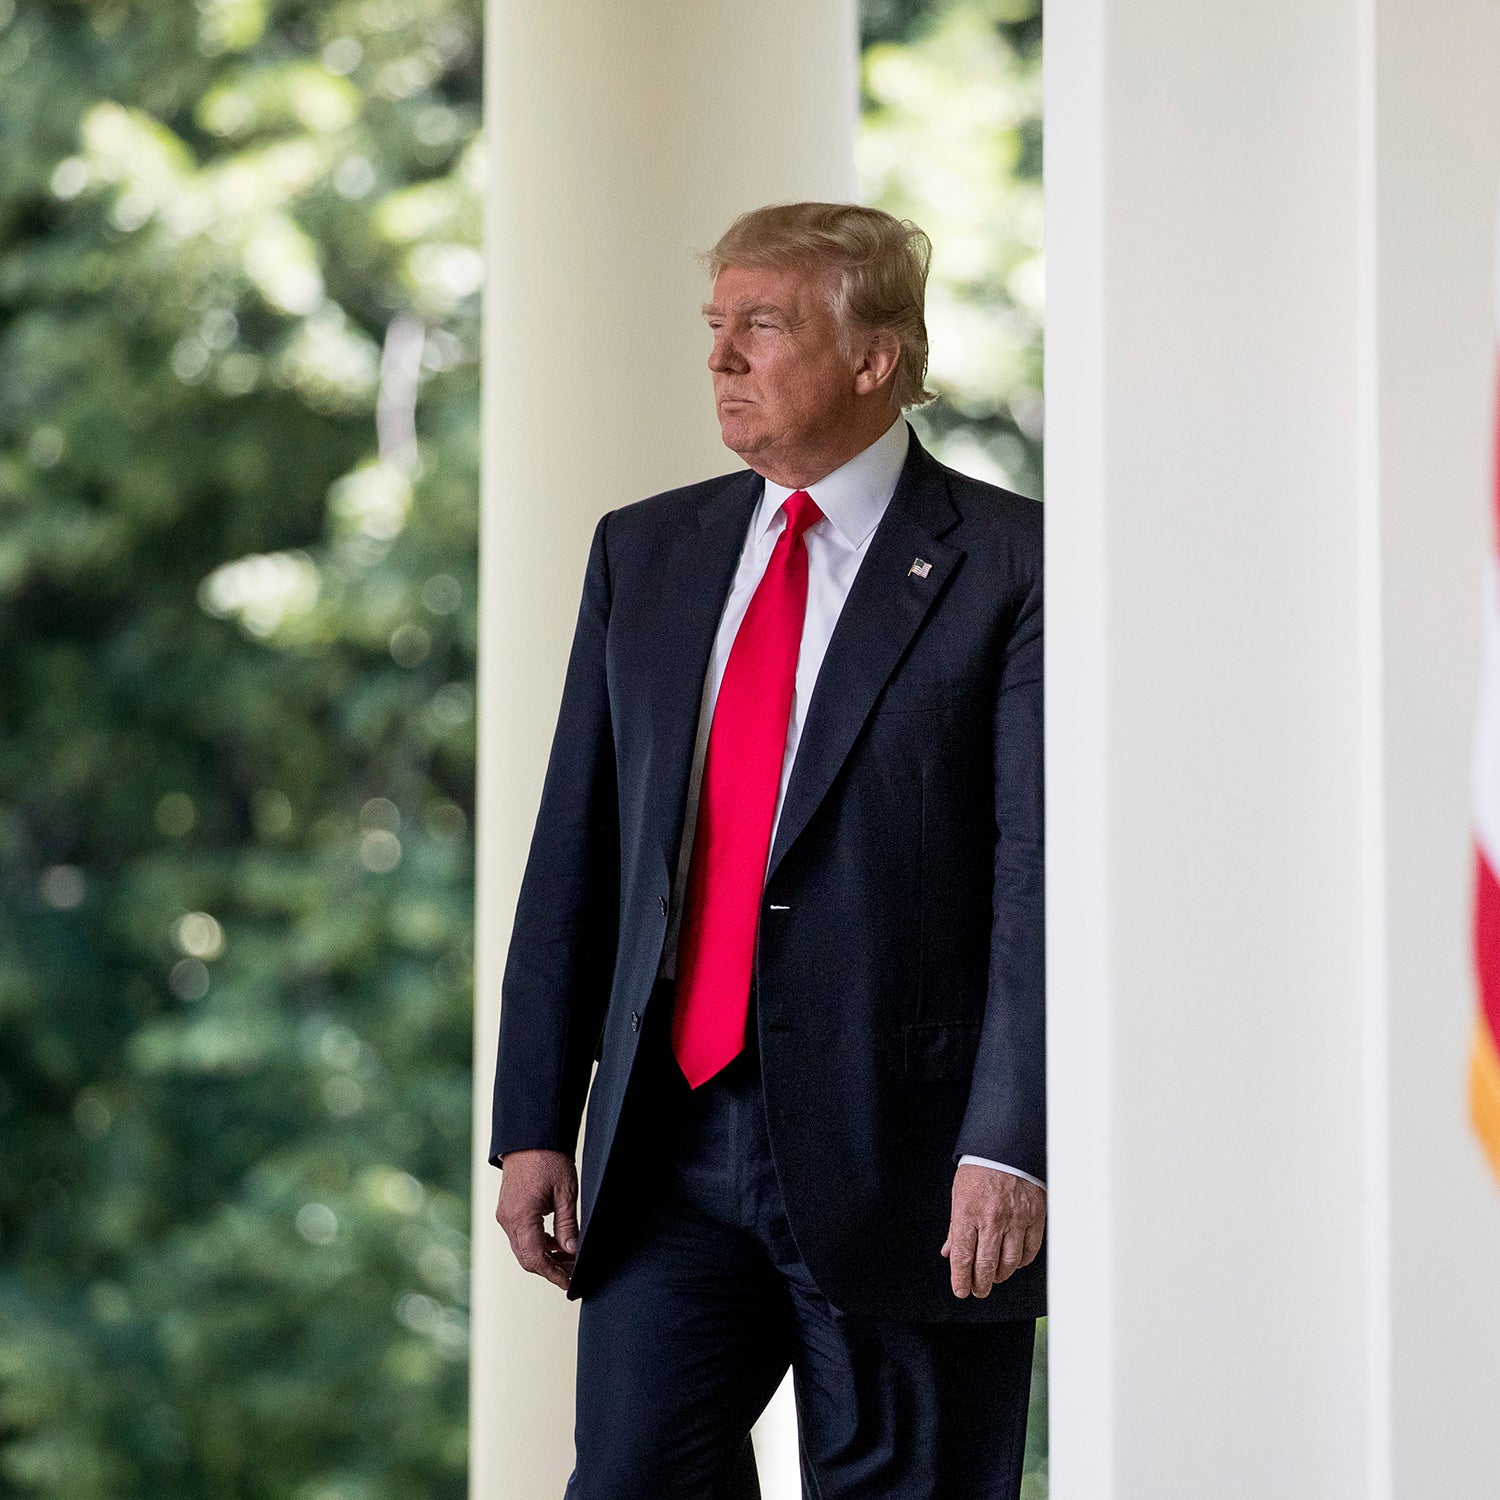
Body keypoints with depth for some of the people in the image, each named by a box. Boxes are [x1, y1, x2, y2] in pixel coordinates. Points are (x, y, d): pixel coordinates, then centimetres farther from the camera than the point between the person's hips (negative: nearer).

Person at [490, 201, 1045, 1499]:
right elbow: (574, 857, 13)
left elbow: (1043, 878, -10)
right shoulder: (643, 553, 13)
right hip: (673, 1157, 4)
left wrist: (1010, 1145, -19)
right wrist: (534, 1125, 6)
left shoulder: (1009, 566, -4)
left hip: (903, 1157, -4)